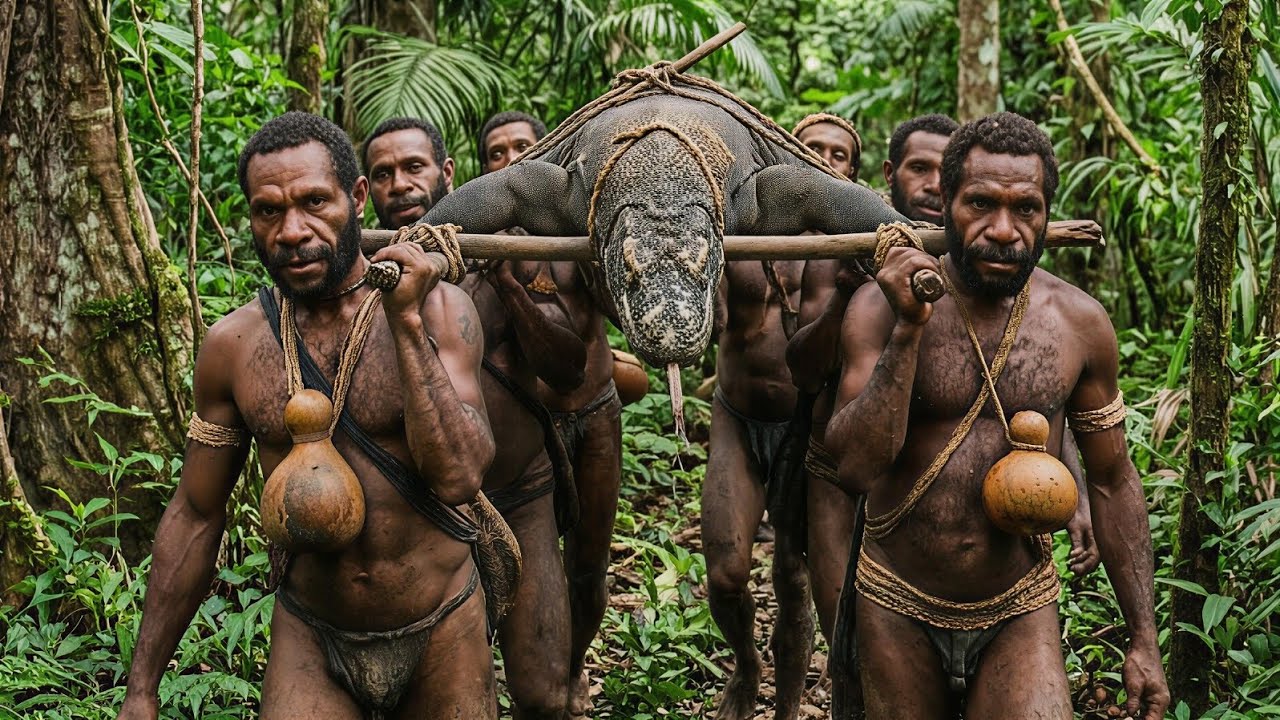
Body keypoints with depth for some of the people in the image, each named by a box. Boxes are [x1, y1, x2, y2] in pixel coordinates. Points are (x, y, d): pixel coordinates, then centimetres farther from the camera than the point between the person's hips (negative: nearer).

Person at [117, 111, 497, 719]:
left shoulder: (437, 308, -10)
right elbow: (195, 516, 4)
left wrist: (406, 325, -26)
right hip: (311, 644, 1)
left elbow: (458, 478, -21)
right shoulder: (233, 345, -5)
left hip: (441, 637, 0)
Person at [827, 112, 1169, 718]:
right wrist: (908, 330, -25)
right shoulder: (881, 306, -8)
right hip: (899, 614, 0)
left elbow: (1111, 481, 6)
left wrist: (1144, 639, 4)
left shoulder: (1079, 322, -3)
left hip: (1019, 619, 0)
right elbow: (856, 469, -18)